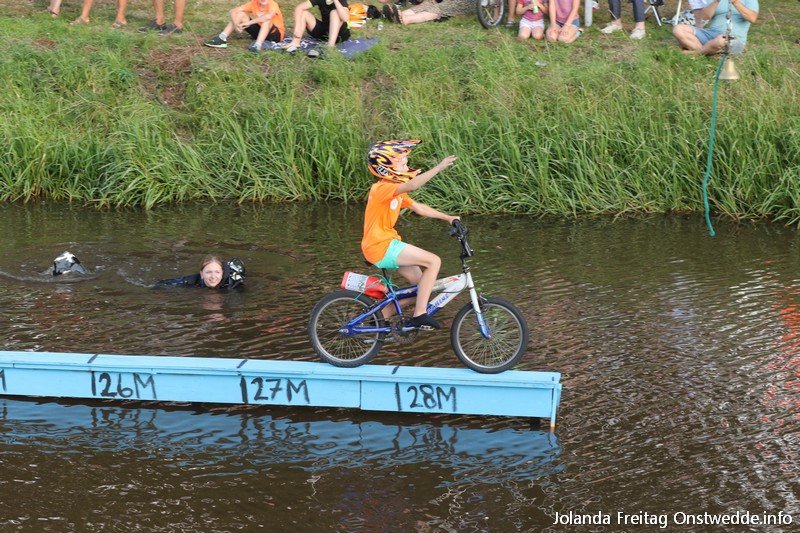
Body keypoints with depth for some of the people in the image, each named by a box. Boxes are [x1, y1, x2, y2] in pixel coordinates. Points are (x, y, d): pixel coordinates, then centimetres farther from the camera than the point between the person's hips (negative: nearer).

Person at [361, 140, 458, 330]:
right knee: (434, 261, -14)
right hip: (381, 247, -10)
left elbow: (419, 208, 17)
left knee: (421, 281, 13)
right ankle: (419, 315, -12)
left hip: (387, 245, 10)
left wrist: (448, 218, 11)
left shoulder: (396, 191, 14)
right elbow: (413, 185, -33)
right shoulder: (383, 189, -17)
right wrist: (439, 167, -35)